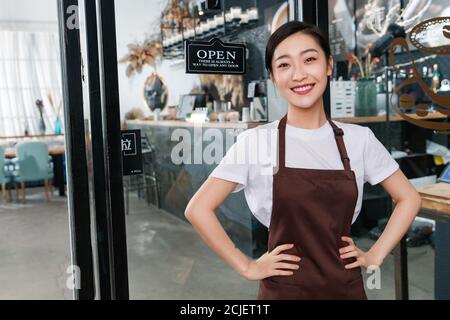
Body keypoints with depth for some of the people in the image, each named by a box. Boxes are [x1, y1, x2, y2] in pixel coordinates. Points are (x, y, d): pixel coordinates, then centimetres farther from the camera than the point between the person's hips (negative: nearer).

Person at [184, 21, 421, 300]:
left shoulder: (359, 139, -4)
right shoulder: (255, 141, -11)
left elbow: (409, 198, 8)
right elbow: (198, 209, -10)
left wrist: (375, 255, 0)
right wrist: (247, 267, -9)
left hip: (347, 287, 3)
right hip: (283, 289, -2)